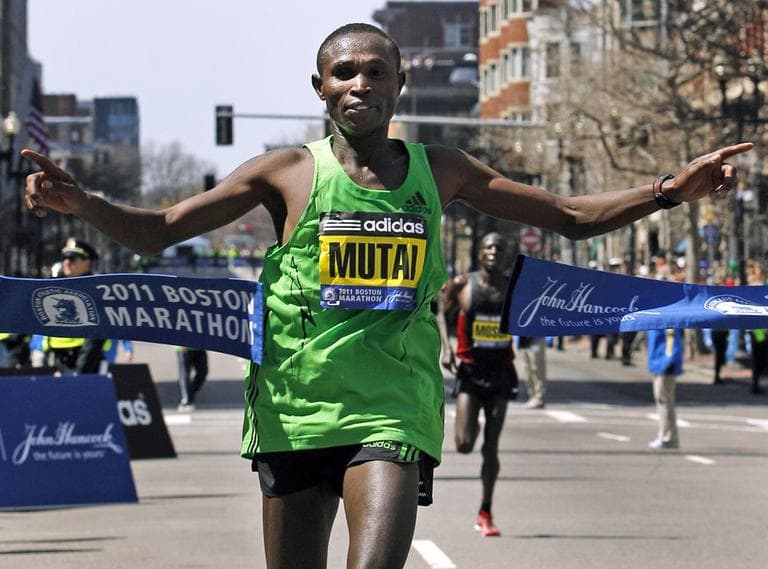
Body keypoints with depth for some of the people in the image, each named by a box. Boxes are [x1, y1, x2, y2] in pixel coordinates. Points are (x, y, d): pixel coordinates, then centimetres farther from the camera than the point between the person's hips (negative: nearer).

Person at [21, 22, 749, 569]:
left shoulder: (440, 170, 10)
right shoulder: (289, 173, 3)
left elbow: (572, 216, 17)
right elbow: (158, 231, 2)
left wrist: (669, 190, 5)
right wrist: (78, 203, -16)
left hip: (394, 408, 0)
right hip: (295, 409, 0)